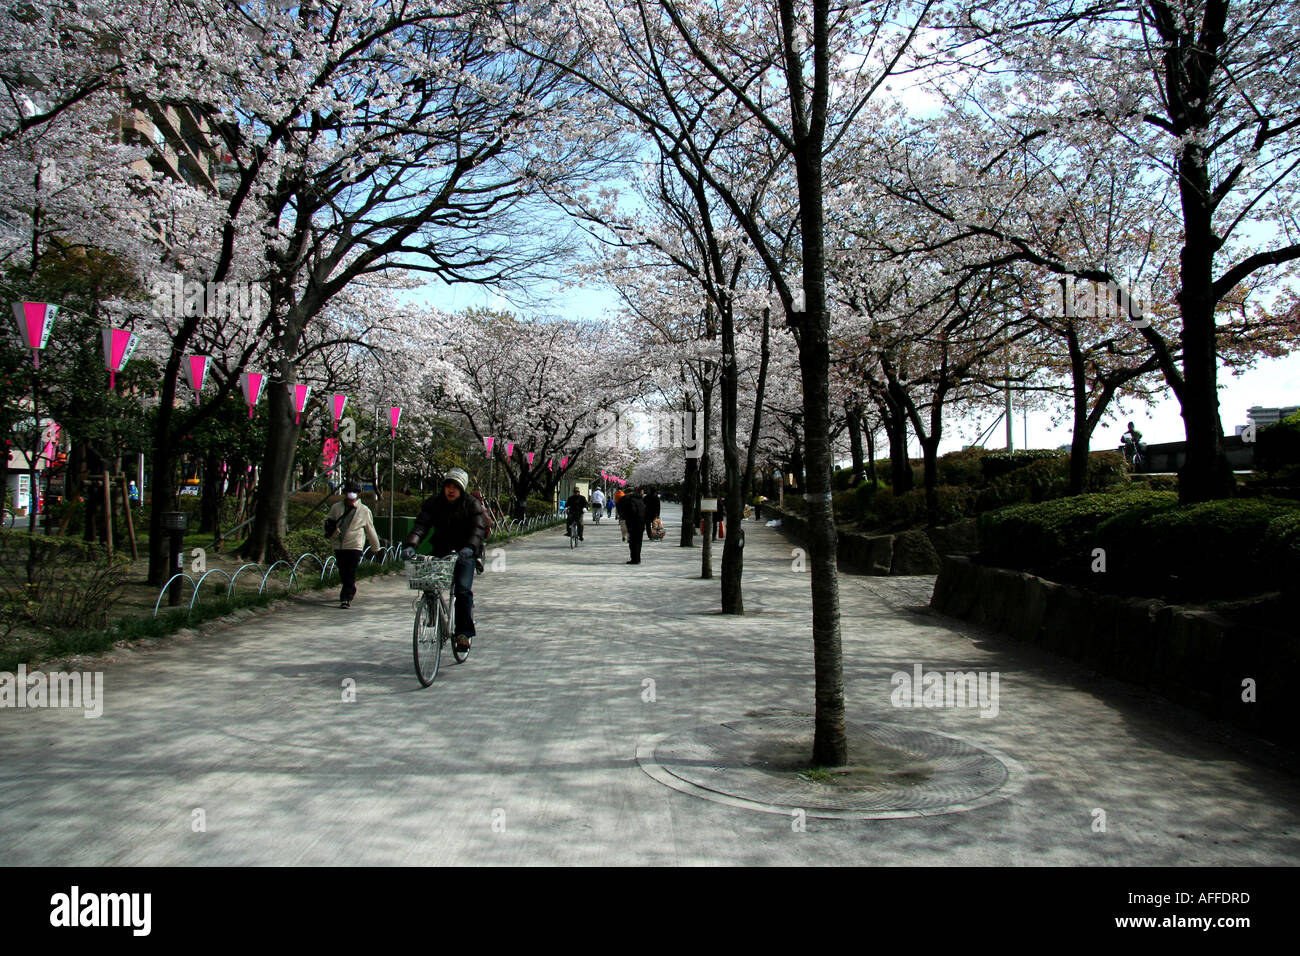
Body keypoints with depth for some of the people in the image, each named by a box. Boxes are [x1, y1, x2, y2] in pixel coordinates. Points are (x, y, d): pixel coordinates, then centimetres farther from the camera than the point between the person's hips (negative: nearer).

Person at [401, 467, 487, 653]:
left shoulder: (472, 504, -8)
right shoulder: (434, 502, -1)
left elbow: (478, 528, -22)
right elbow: (421, 524, -14)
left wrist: (470, 547, -43)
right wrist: (411, 545, -33)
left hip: (465, 553, -3)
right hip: (441, 551, 3)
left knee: (463, 589, -20)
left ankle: (464, 633, -11)